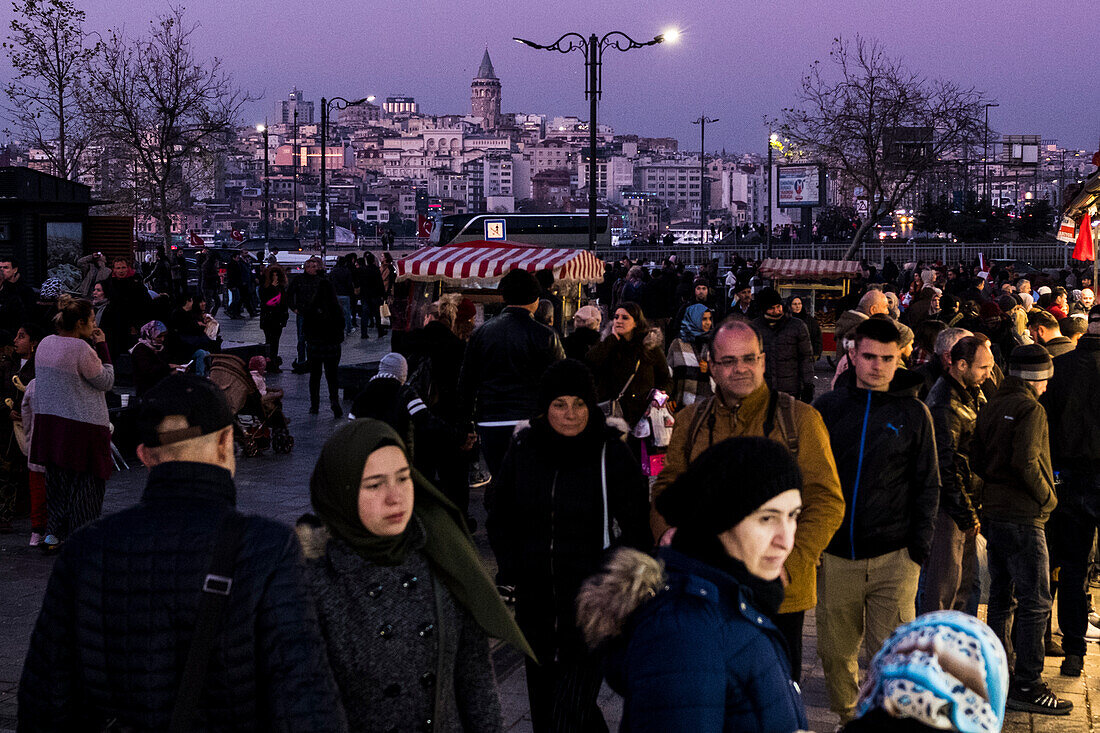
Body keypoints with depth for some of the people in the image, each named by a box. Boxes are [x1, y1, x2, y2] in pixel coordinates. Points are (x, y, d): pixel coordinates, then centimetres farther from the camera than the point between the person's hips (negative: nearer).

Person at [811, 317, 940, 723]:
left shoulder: (913, 412, 4)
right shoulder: (827, 407, 6)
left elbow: (928, 484, 6)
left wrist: (920, 545, -3)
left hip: (893, 556, -2)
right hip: (835, 556, 2)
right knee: (835, 651, 8)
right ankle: (849, 718, 27)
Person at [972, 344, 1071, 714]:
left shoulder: (992, 407, 12)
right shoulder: (1031, 409, -13)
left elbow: (978, 460, 13)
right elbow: (1026, 462, -22)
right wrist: (1048, 496, -9)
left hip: (992, 513, 9)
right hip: (1022, 517, -9)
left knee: (1002, 596, 16)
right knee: (1035, 601, -5)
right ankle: (1027, 686, -4)